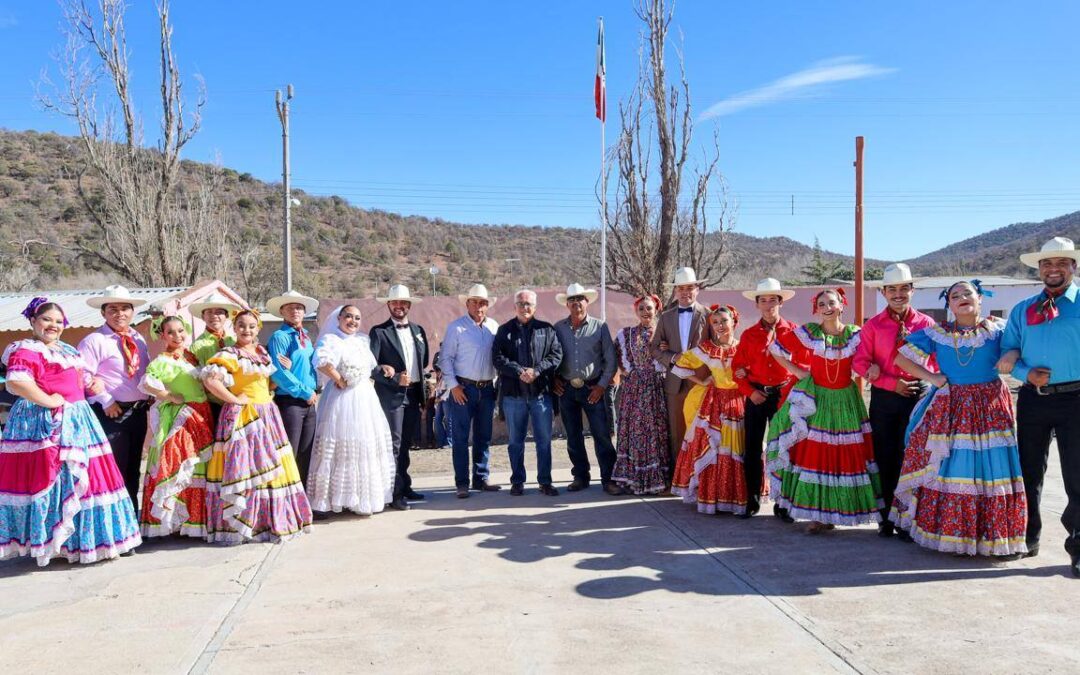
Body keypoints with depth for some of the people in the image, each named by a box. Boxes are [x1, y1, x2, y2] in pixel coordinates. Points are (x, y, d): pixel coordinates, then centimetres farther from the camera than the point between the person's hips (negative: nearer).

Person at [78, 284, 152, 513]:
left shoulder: (139, 339, 11)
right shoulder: (94, 341, -11)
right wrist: (106, 401, -17)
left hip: (138, 411, 7)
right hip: (111, 412, -7)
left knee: (133, 467, 16)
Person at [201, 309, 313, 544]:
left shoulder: (262, 351, 15)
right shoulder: (229, 354, -9)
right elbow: (209, 379, -22)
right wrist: (233, 399, -18)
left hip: (267, 416, 7)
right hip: (242, 418, -7)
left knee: (271, 468, 9)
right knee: (245, 469, -8)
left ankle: (270, 520, 20)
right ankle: (240, 524, 0)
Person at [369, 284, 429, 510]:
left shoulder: (418, 330, 13)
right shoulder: (379, 332, -5)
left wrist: (423, 388, 4)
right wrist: (396, 380, -21)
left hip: (413, 394, 6)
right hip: (391, 395, -6)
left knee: (406, 443, 15)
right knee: (393, 445, -6)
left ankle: (404, 487, 26)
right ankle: (395, 494, -2)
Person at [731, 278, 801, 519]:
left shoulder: (793, 331, 0)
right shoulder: (749, 335, 5)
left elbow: (805, 364, -1)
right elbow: (737, 367, 5)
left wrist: (790, 391, -10)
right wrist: (750, 391, -8)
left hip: (784, 397, -2)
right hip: (756, 396, 2)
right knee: (752, 449, 4)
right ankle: (752, 501, 14)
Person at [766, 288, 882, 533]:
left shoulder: (855, 334, -1)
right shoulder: (808, 333, -4)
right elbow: (776, 349, 3)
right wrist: (797, 371, -2)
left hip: (846, 401, 1)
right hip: (815, 401, -1)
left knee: (846, 455, 2)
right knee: (813, 455, -2)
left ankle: (834, 512, 15)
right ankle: (818, 515, 7)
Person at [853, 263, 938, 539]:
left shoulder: (926, 323, 5)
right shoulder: (873, 325, 3)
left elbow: (938, 361, 8)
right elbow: (860, 362, -4)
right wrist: (893, 383, -11)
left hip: (917, 395, 0)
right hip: (883, 397, 0)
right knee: (884, 457, 5)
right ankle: (886, 519, 14)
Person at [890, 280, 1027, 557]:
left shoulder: (997, 329, 5)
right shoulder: (936, 334, 5)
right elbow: (901, 358, 7)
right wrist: (931, 378, 1)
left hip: (989, 409, 0)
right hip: (949, 408, 1)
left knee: (991, 469, -2)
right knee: (948, 469, 1)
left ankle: (995, 535, 8)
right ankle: (946, 530, 11)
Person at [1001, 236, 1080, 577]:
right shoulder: (1022, 310, 11)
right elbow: (1008, 353, 10)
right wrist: (1027, 373, -8)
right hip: (1032, 398, 4)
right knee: (1029, 472, 13)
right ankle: (1028, 536, 27)